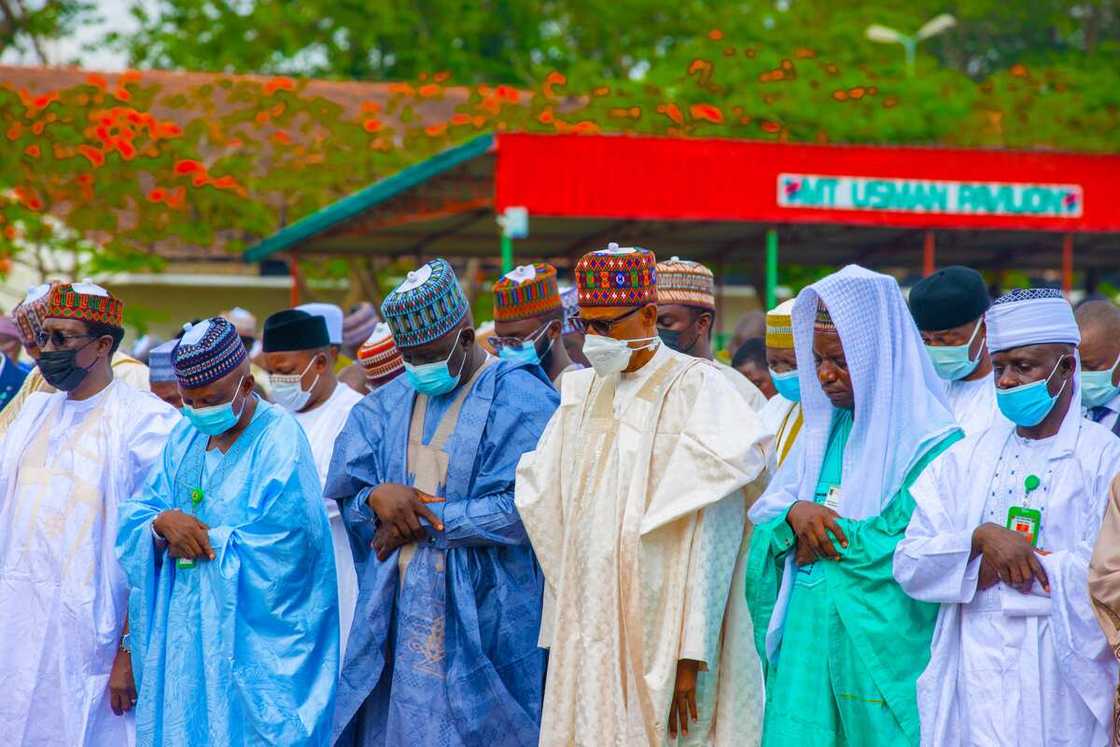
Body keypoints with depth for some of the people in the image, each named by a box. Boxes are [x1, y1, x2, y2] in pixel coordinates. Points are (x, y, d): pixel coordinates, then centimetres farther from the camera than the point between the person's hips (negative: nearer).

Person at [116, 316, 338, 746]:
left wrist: (203, 540, -13)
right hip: (186, 634, 6)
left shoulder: (279, 440, -12)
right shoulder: (185, 437, 9)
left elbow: (282, 547, -21)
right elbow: (133, 518, 6)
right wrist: (162, 524, -16)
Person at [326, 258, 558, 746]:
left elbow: (520, 506, -15)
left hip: (481, 614, -5)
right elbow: (346, 491, 10)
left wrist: (423, 522, -12)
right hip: (399, 611, 5)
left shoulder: (520, 399, -6)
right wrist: (377, 498, -14)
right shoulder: (388, 405, 13)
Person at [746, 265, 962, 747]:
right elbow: (766, 515, 11)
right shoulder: (823, 429, 13)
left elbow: (905, 541, -18)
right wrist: (795, 512, -11)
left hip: (880, 645, -6)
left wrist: (825, 534, -9)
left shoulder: (930, 440, -9)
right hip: (806, 634, 6)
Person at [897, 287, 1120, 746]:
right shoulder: (967, 458, 11)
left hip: (1061, 687, -3)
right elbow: (909, 566, 2)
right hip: (973, 684, 3)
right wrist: (980, 538, -16)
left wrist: (1000, 565, -8)